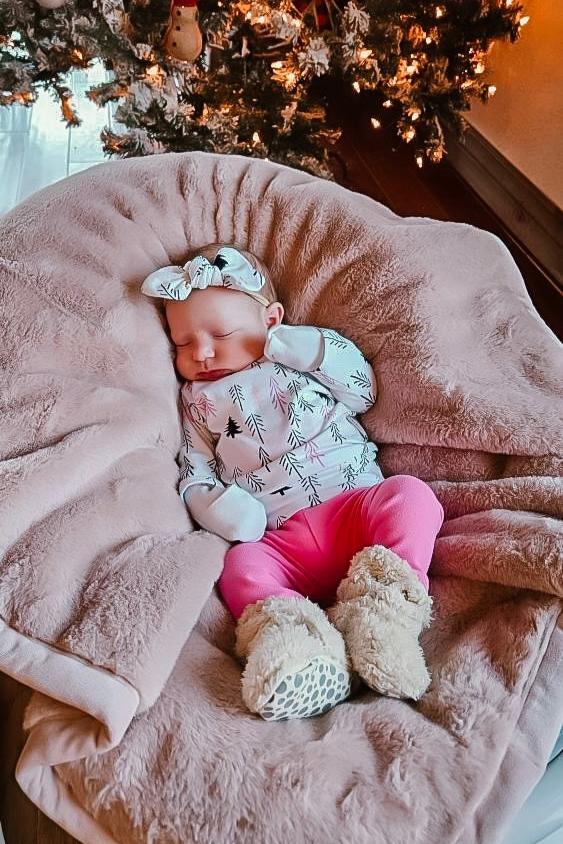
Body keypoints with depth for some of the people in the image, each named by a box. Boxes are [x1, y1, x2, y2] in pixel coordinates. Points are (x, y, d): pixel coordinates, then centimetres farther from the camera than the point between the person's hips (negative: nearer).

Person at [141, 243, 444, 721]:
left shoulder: (304, 359, 20)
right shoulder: (198, 400, 22)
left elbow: (364, 394, 14)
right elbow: (193, 473, 15)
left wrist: (313, 349, 2)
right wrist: (217, 507, -7)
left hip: (357, 506, 1)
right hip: (281, 543, 0)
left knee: (411, 495, -26)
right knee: (241, 567, -29)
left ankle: (385, 611, -36)